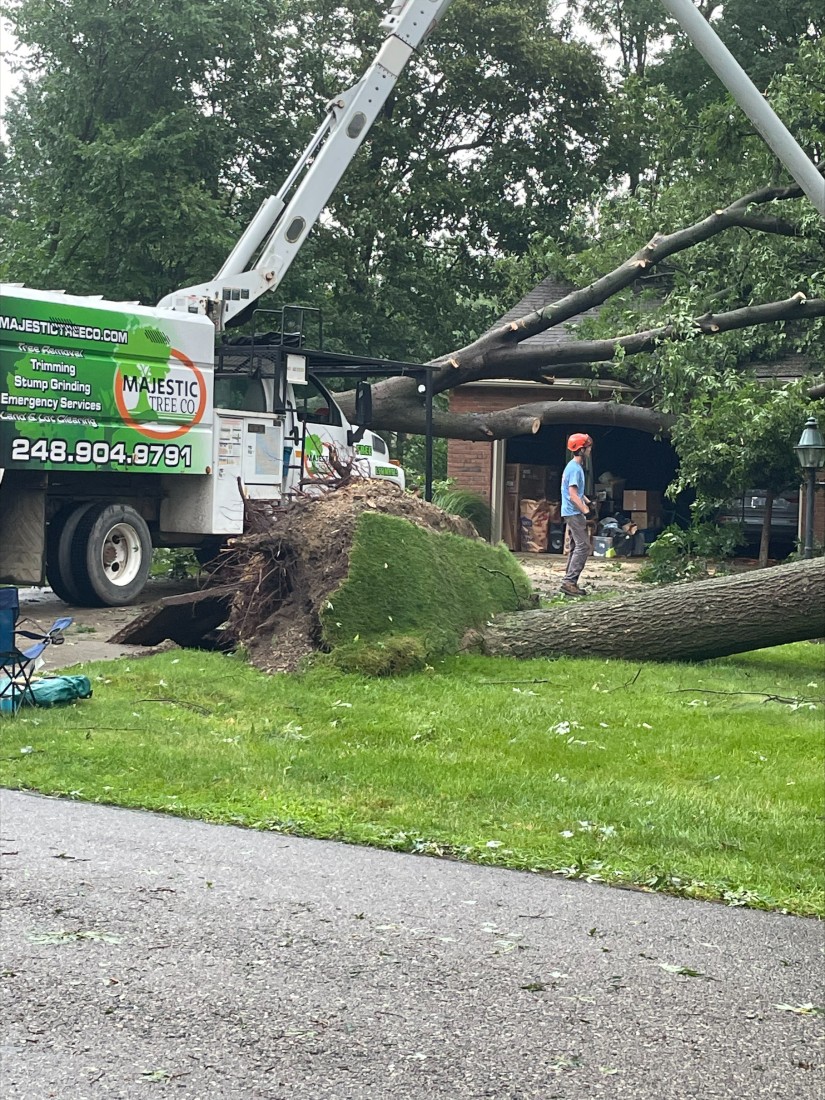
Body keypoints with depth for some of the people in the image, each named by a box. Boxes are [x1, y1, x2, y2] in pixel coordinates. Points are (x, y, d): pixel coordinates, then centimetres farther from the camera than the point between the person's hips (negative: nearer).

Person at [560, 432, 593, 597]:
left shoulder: (575, 466, 16)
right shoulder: (575, 468, -16)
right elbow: (573, 495, -21)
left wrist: (588, 502, 17)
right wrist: (586, 511, -22)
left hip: (573, 513, 11)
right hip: (574, 513, -11)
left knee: (576, 547, 12)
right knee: (583, 546, -13)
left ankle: (570, 583, 13)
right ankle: (569, 582, -16)